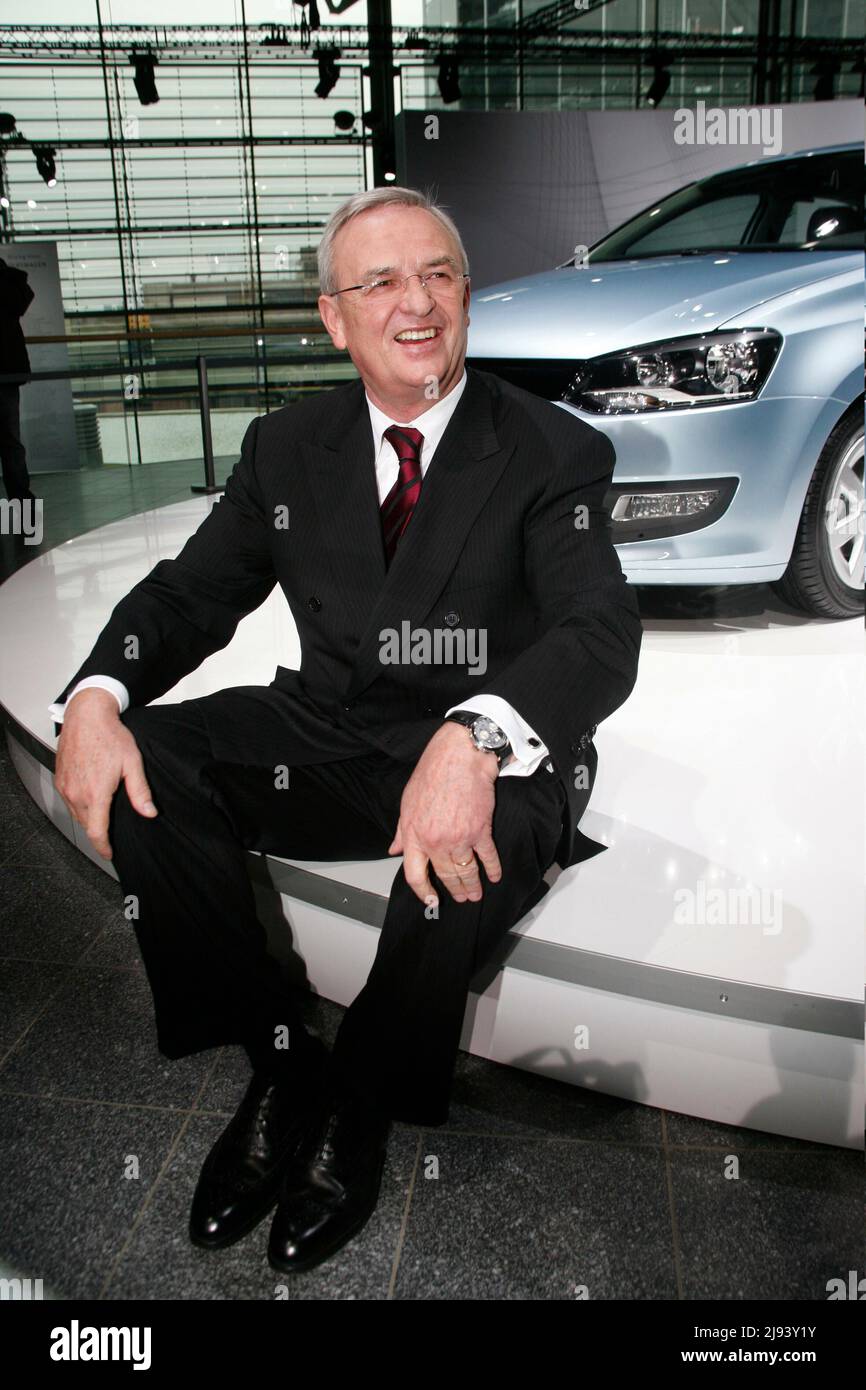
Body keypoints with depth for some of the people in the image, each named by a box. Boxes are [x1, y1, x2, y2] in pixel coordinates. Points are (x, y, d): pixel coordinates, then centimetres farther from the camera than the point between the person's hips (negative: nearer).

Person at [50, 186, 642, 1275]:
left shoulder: (552, 451, -5)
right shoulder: (286, 448, 8)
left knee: (473, 840, -36)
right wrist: (95, 695, -15)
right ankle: (281, 1061, -3)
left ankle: (358, 1112, -7)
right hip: (325, 738, 4)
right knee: (137, 764, -18)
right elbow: (189, 594, 7)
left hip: (491, 751, -3)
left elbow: (604, 632, -19)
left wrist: (472, 738, -41)